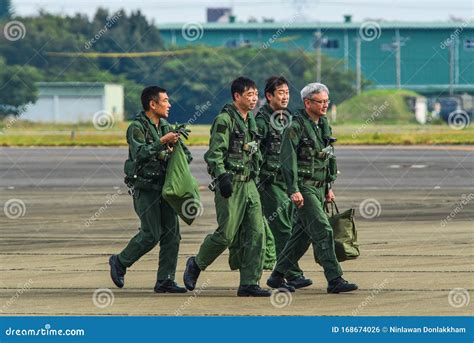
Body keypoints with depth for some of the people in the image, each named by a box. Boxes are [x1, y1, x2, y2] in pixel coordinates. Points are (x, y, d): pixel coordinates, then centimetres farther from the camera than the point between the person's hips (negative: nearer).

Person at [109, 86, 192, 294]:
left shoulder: (166, 127, 14)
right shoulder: (137, 128, -9)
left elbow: (186, 155, 17)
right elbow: (140, 154, -25)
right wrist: (162, 143, -27)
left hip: (165, 187, 7)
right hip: (145, 188, -7)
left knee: (172, 233, -1)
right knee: (151, 234, -11)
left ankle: (165, 280, 2)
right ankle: (119, 262, 10)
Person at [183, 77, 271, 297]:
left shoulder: (250, 121, 15)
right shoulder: (224, 120, -10)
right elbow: (214, 154, -16)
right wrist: (222, 177, -25)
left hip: (249, 184, 8)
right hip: (230, 186, -8)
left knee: (256, 234, -1)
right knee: (226, 234, -7)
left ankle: (249, 283, 0)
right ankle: (195, 265, 16)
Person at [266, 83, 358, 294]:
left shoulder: (323, 125, 13)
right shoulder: (296, 127, -13)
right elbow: (287, 160, -17)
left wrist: (328, 187, 20)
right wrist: (294, 190, -22)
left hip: (319, 188, 9)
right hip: (304, 188, -9)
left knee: (303, 235, 12)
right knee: (323, 232, -14)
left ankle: (277, 276, 22)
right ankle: (334, 280, -17)